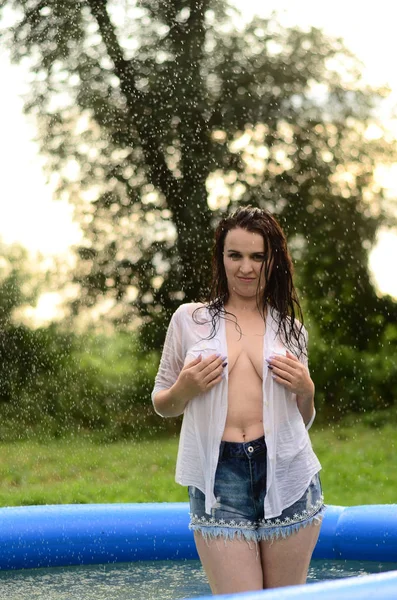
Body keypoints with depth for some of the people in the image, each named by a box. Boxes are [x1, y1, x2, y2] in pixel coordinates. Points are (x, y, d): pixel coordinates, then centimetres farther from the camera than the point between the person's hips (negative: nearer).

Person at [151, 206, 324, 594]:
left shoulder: (290, 328, 13)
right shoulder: (189, 319, 8)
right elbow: (161, 406, 15)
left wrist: (306, 390, 0)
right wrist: (184, 390, -6)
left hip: (286, 474, 2)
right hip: (218, 478, -2)